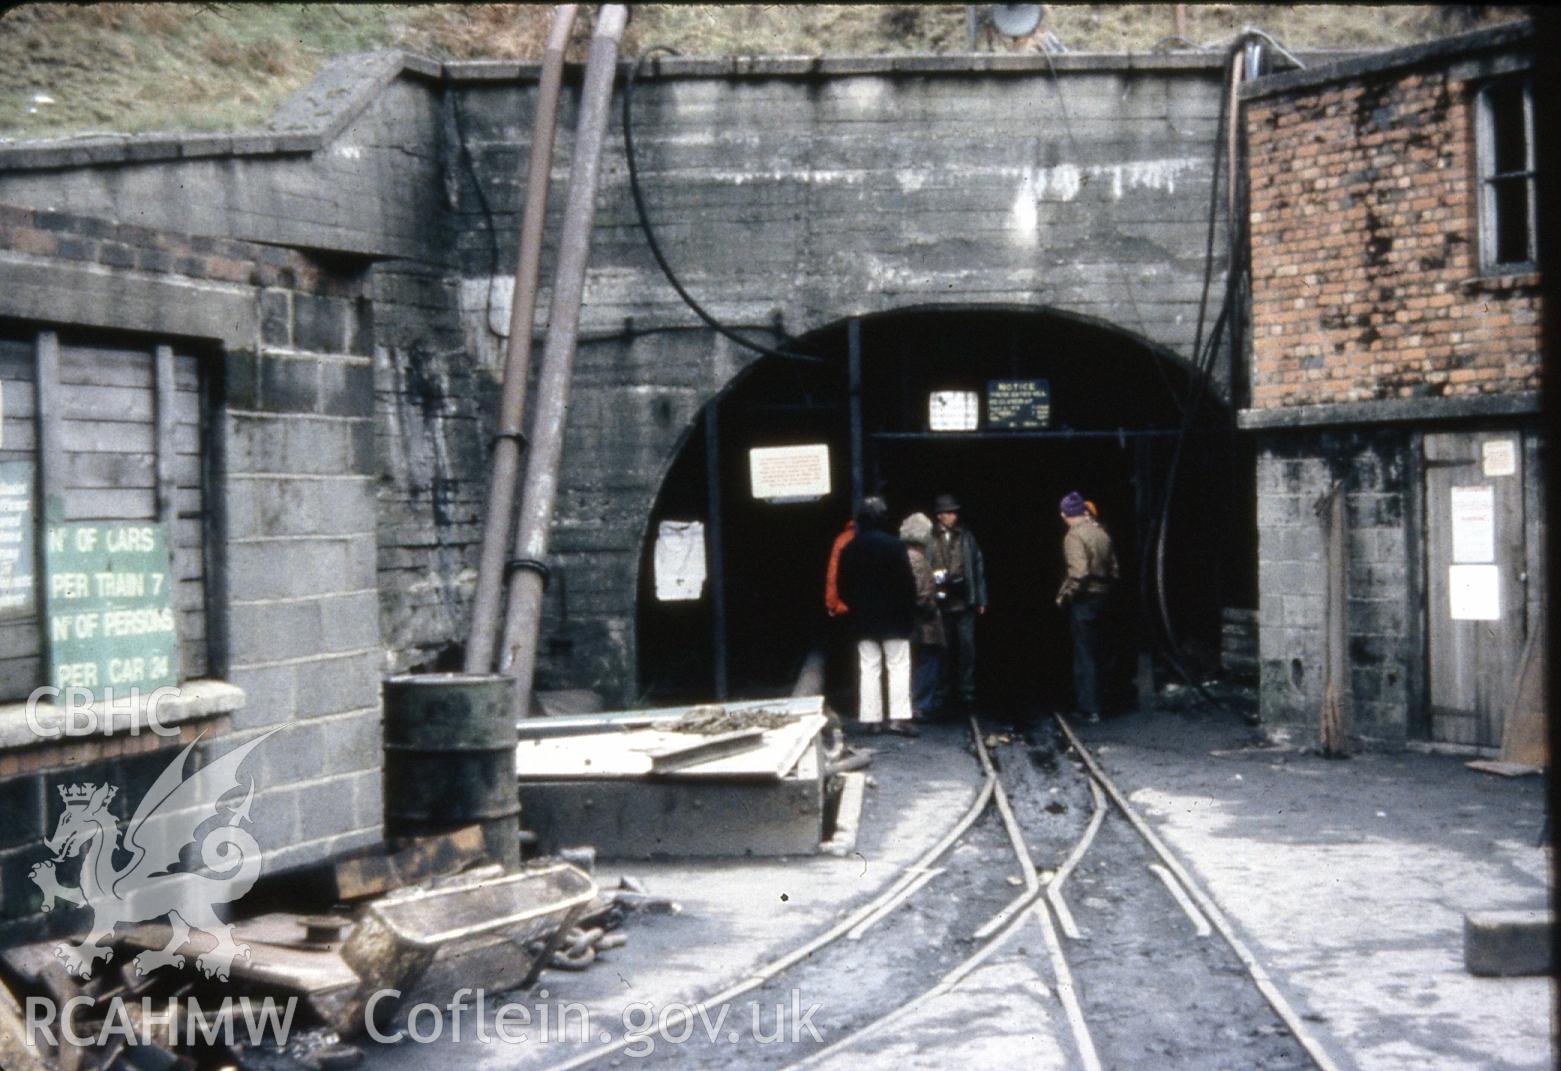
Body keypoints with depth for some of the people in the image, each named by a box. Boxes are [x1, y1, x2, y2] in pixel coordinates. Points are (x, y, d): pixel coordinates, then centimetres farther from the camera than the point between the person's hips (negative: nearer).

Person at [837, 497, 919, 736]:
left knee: (868, 668, 6)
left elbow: (843, 586, 6)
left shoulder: (850, 548, 2)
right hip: (893, 617, -4)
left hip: (863, 618, 4)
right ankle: (899, 716, -8)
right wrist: (909, 613, 0)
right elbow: (907, 582, -10)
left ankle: (871, 719, 4)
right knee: (898, 666, 1)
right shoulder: (894, 545, -11)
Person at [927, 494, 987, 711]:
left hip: (965, 603, 2)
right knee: (943, 651, 4)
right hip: (941, 602, -2)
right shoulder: (929, 539, -2)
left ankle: (966, 693, 10)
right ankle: (941, 694, 13)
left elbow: (977, 567, 9)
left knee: (967, 649, 2)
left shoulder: (966, 536, 8)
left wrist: (980, 599, 7)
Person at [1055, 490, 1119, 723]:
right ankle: (1091, 704, 24)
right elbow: (1113, 567, 12)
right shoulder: (1101, 532, 7)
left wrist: (1064, 594, -13)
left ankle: (1089, 709, 1)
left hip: (1083, 600, -7)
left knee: (1084, 657, -1)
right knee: (1095, 655, 16)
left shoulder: (1074, 536, -16)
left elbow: (1078, 572, -25)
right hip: (1101, 597, 7)